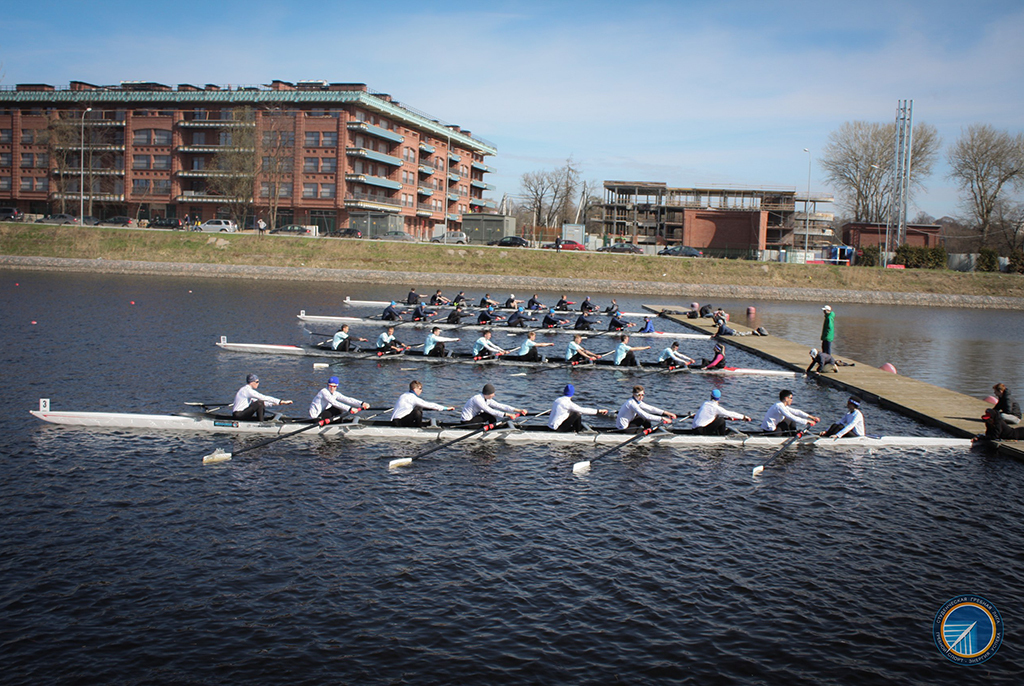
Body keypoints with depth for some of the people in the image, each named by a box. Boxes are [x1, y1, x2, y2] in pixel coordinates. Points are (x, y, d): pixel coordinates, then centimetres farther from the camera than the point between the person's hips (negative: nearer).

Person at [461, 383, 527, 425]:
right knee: (490, 415, -19)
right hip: (467, 422, -9)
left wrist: (518, 410, -8)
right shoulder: (478, 399, -24)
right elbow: (490, 411, -29)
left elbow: (500, 406, -1)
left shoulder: (487, 400, 3)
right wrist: (507, 415, -32)